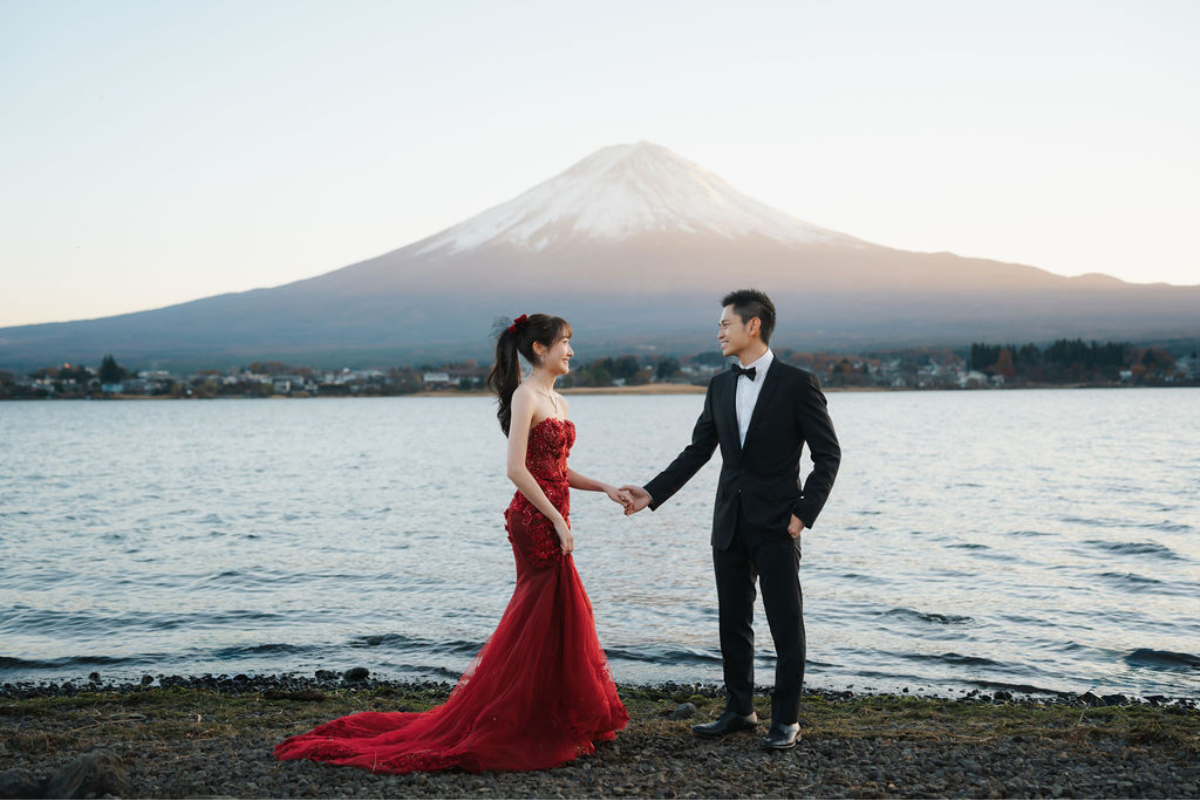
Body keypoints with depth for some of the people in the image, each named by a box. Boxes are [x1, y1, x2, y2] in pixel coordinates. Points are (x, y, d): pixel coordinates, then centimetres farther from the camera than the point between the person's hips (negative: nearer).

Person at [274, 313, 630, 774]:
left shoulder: (557, 401, 16)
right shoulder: (525, 395, -12)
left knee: (538, 623, 14)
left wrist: (602, 486, 10)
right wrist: (557, 519, -18)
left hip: (551, 520, 9)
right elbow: (516, 469, -19)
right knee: (549, 621, -3)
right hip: (536, 522, -9)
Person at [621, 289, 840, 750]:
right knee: (733, 622, 12)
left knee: (786, 624, 1)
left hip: (776, 523, -6)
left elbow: (828, 454, -6)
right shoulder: (720, 387, 9)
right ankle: (739, 710, 25)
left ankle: (786, 720, 11)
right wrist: (652, 493, 3)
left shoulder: (797, 384, -7)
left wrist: (803, 512, -12)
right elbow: (697, 451, 11)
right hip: (730, 522, 6)